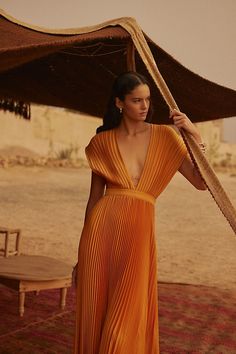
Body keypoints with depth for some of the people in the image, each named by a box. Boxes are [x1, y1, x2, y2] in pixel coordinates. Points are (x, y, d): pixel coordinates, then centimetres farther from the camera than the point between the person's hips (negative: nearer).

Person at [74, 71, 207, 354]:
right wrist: (85, 246, 13)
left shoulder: (164, 136, 5)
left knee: (128, 317, 2)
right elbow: (95, 195, 11)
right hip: (102, 228, 1)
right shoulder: (103, 141, 7)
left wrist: (195, 136, -9)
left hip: (139, 233, 0)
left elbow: (201, 182, 0)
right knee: (96, 313, 7)